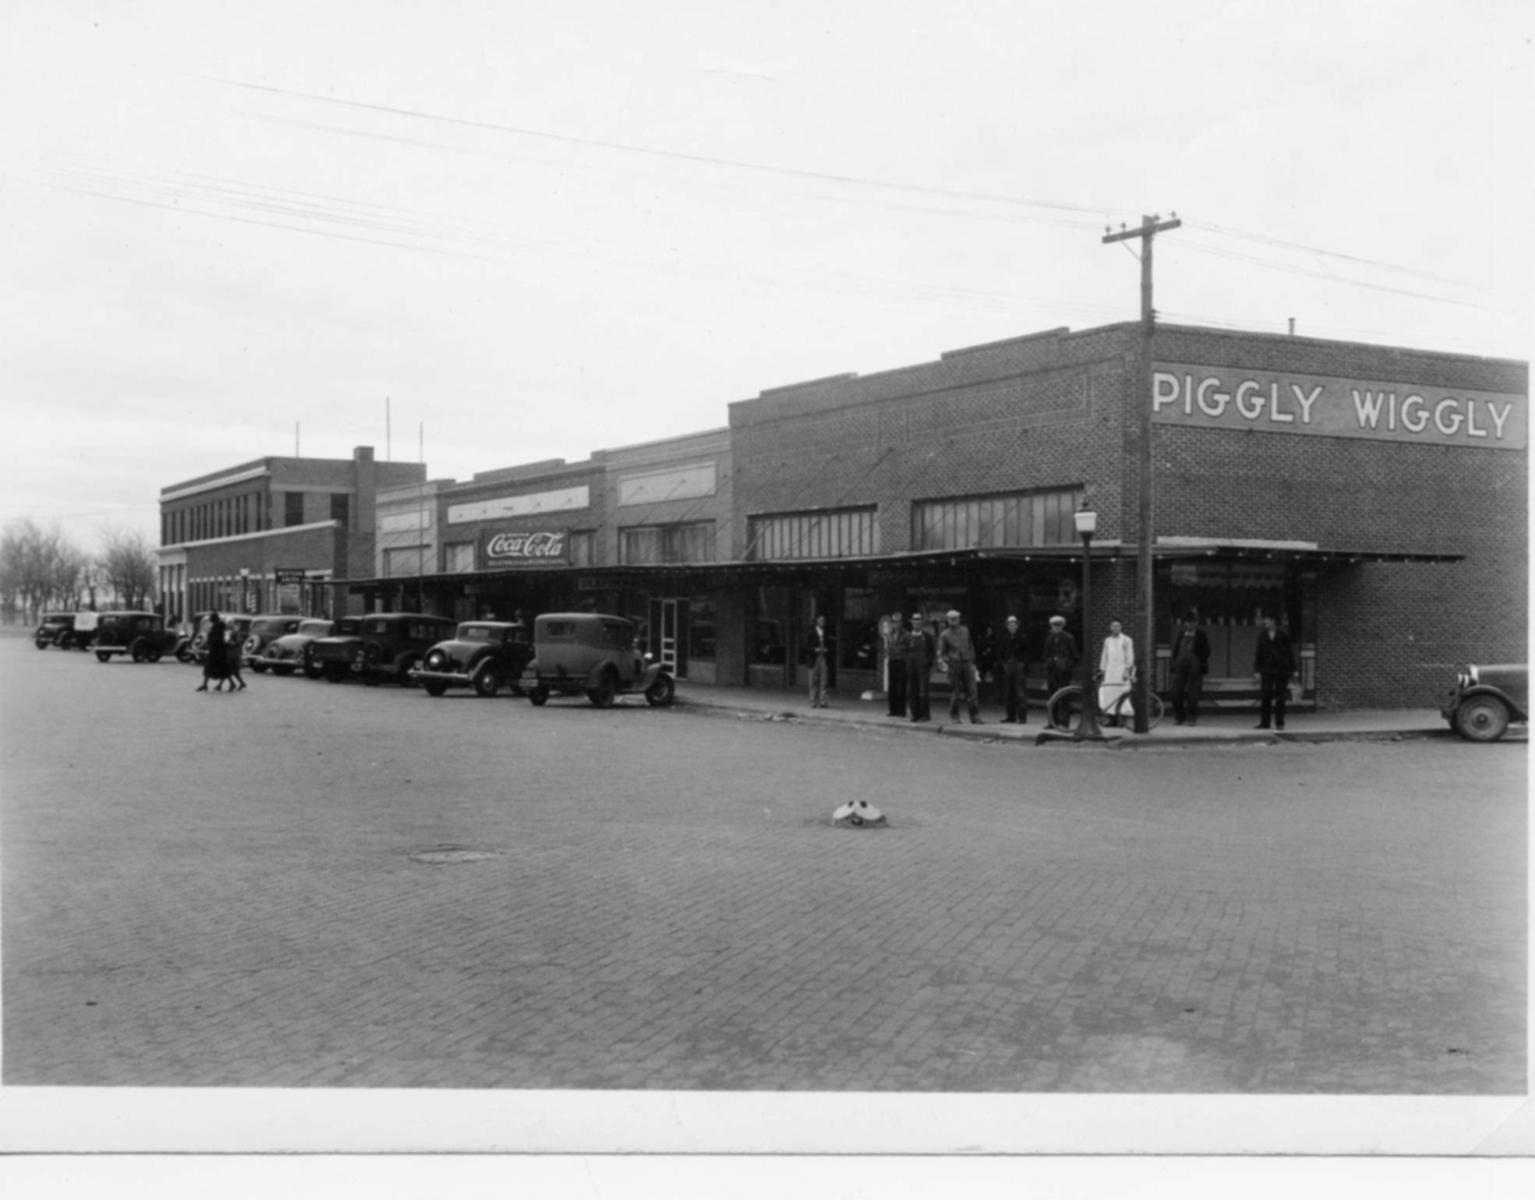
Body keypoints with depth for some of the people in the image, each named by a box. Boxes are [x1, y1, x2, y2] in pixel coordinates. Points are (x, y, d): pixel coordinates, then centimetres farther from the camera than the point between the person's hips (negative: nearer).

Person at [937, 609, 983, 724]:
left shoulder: (965, 631, 12)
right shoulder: (944, 635, 2)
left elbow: (970, 647, 18)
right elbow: (941, 652, 3)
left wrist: (972, 662, 12)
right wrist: (944, 663, -13)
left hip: (967, 664, 3)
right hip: (954, 664, -3)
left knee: (971, 690, -1)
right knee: (955, 691, 0)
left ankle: (975, 716, 0)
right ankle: (954, 716, 12)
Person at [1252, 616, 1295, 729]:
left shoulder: (1283, 635, 2)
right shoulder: (1262, 636, 7)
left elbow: (1289, 652, 4)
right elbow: (1258, 654, 8)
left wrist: (1292, 670, 1)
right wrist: (1257, 670, 1)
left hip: (1282, 669, -2)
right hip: (1267, 669, 2)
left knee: (1279, 697, 1)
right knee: (1265, 696, -5)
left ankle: (1279, 722, 7)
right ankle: (1264, 722, -1)